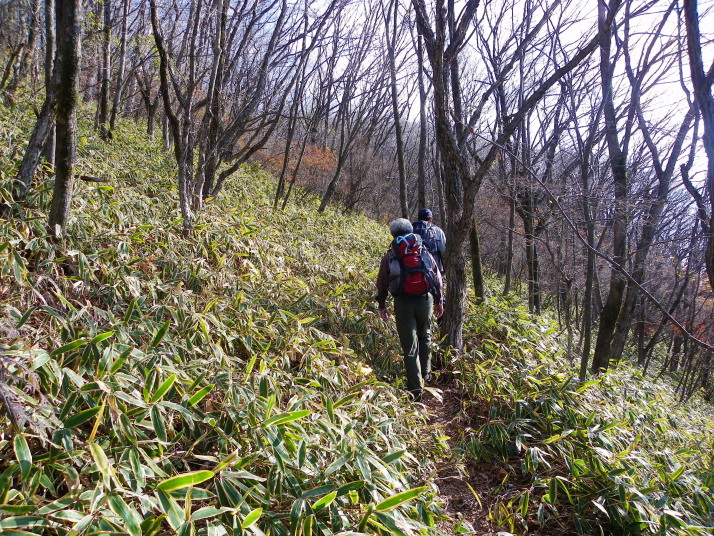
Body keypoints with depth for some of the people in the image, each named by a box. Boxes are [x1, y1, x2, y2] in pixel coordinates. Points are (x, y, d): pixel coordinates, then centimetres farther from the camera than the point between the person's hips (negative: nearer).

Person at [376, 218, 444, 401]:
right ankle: (425, 375, 34)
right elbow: (437, 277, 11)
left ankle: (416, 389, 4)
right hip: (425, 299, 2)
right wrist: (439, 301, 19)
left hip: (403, 302, -2)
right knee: (424, 338, 26)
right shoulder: (425, 252, 10)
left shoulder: (390, 256, 5)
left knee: (409, 346, 3)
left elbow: (382, 283, 7)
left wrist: (382, 305, 17)